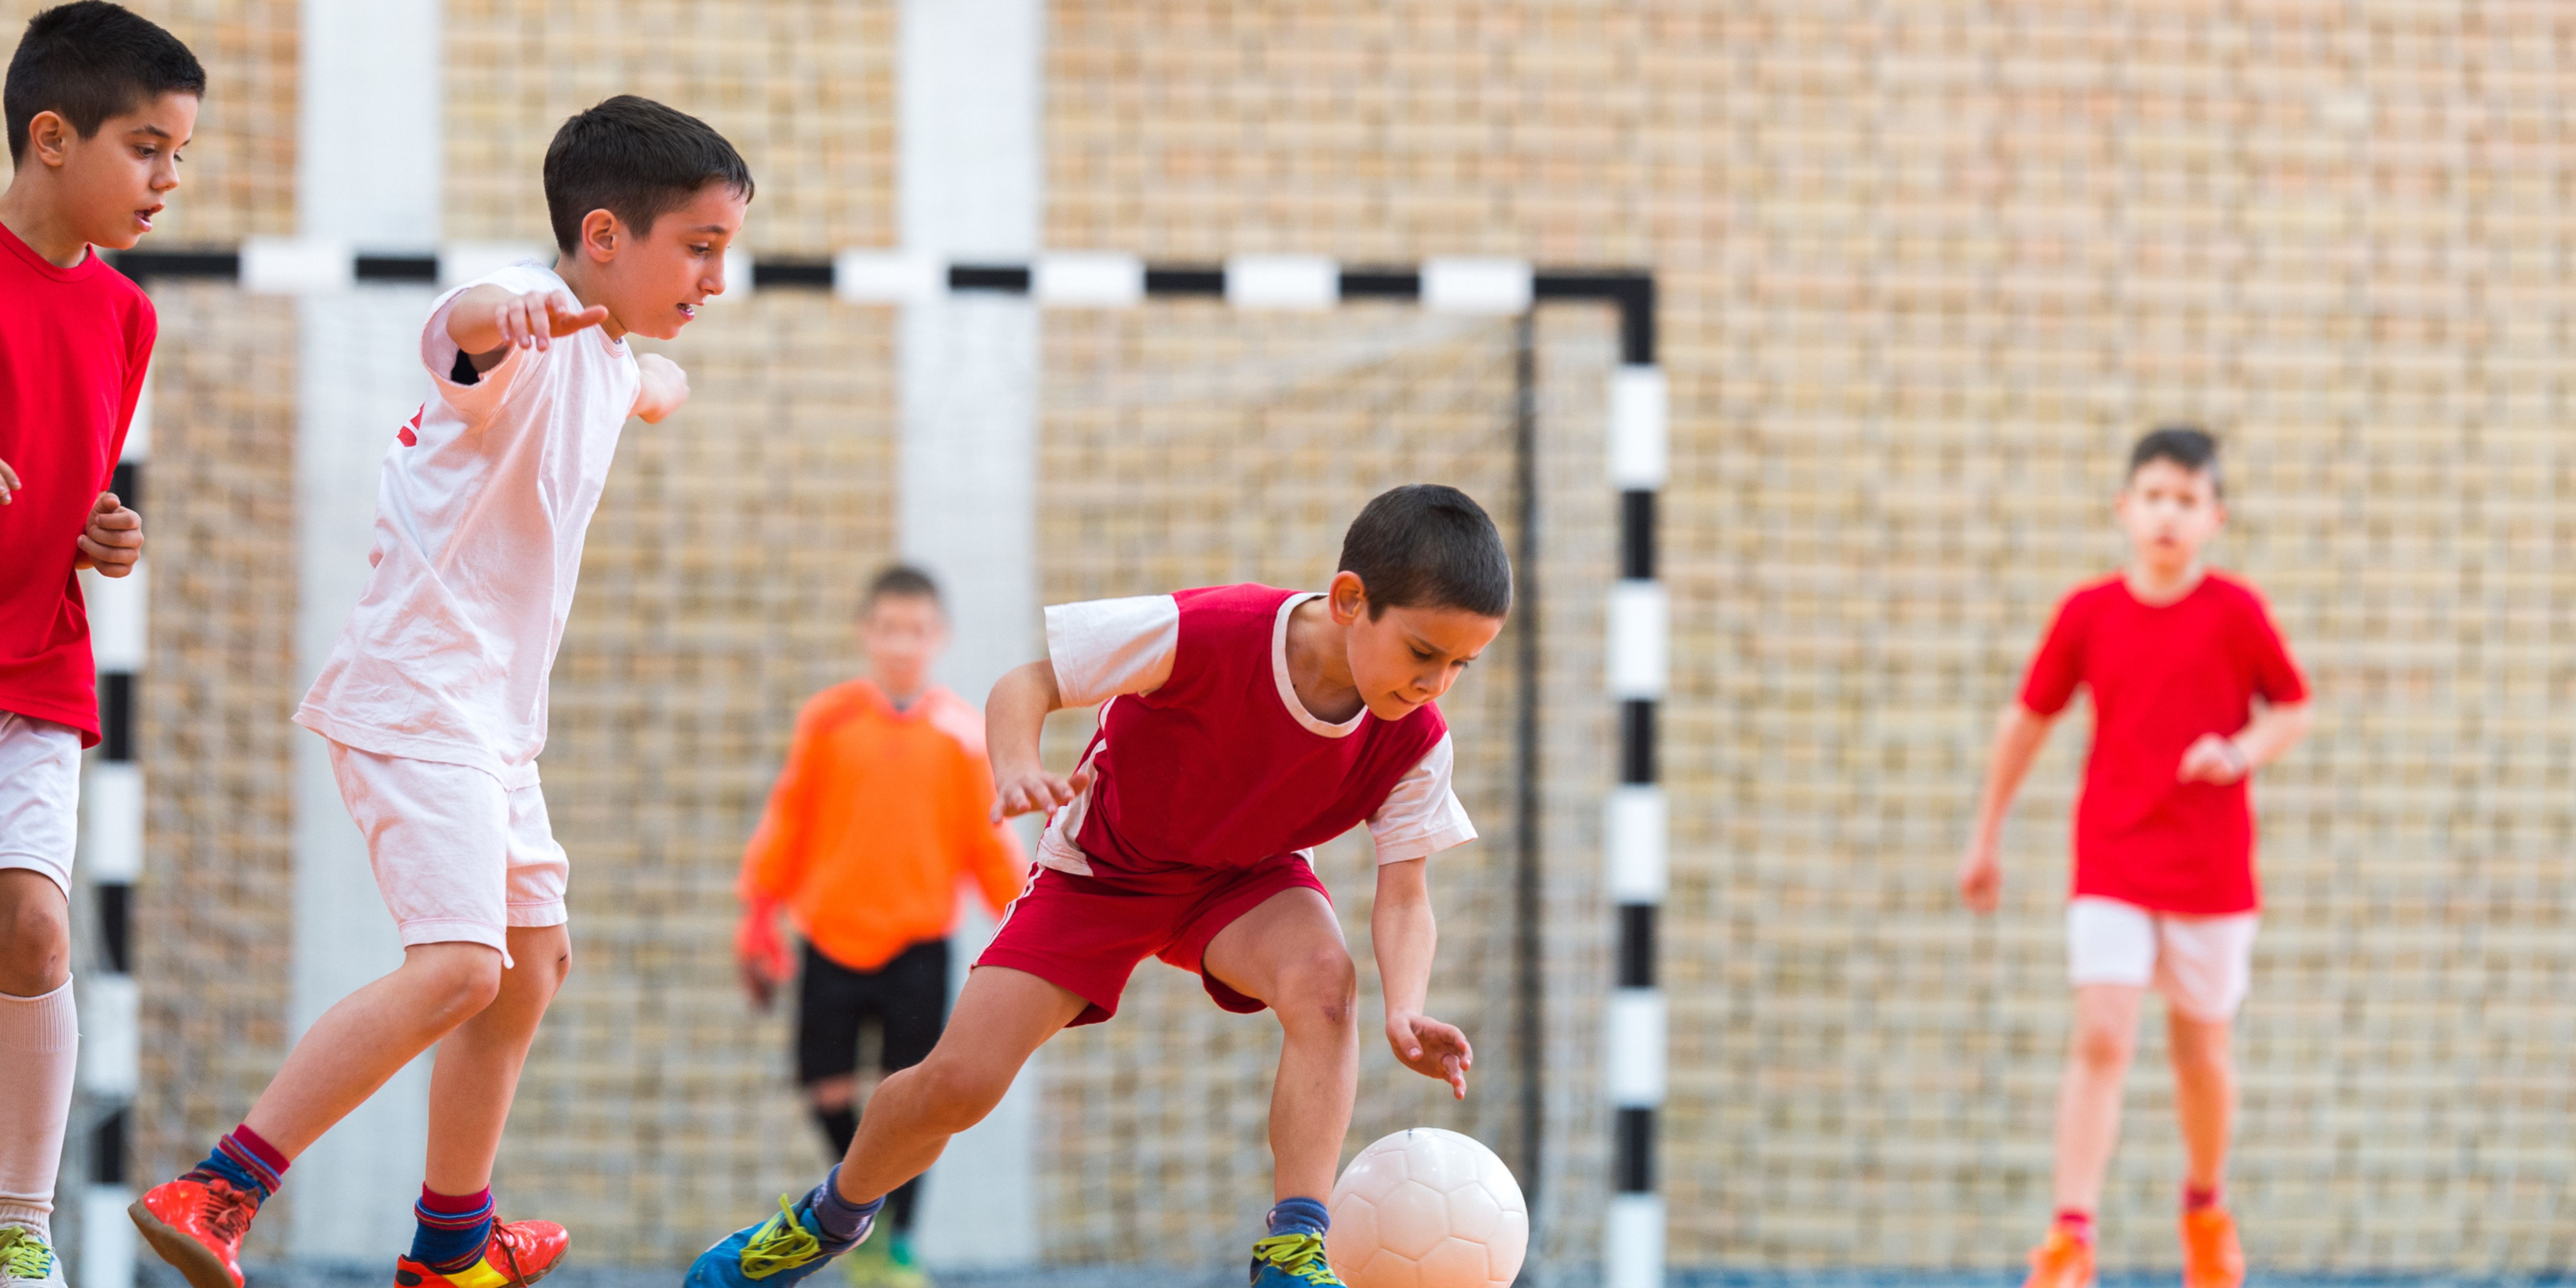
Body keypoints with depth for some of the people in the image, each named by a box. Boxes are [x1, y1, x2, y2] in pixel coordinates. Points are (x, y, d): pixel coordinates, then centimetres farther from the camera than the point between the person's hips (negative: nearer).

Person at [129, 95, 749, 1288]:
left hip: (488, 716, 11)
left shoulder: (601, 358, 15)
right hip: (414, 694, -11)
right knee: (455, 966, -23)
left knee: (529, 960, 20)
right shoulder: (535, 323, -16)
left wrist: (648, 387, 65)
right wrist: (502, 313, -67)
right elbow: (459, 329, -43)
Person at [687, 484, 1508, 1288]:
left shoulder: (1414, 744, -23)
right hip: (1099, 868, -2)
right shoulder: (1210, 635, -34)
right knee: (957, 1083, -10)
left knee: (1324, 977, -35)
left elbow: (1404, 897, -21)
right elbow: (1027, 684, -24)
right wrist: (1016, 765, -47)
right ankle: (834, 1216, 24)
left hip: (1246, 877, 2)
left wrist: (1405, 1012, -43)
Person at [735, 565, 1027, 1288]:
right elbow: (787, 823, 7)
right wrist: (759, 923, 6)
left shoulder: (962, 733, 1)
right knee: (830, 1091, -2)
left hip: (919, 943, -1)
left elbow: (989, 841, 6)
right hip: (832, 936, 1)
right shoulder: (829, 721, 1)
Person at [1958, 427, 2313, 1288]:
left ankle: (2205, 1206, 36)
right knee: (2101, 1036, -13)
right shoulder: (2088, 614, -2)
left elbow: (2294, 708, 5)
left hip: (2210, 868, 0)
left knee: (2201, 1046, 12)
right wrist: (1986, 841, 14)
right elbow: (2029, 721, 9)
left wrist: (2243, 752, -17)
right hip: (2111, 865, 0)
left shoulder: (2235, 613, -5)